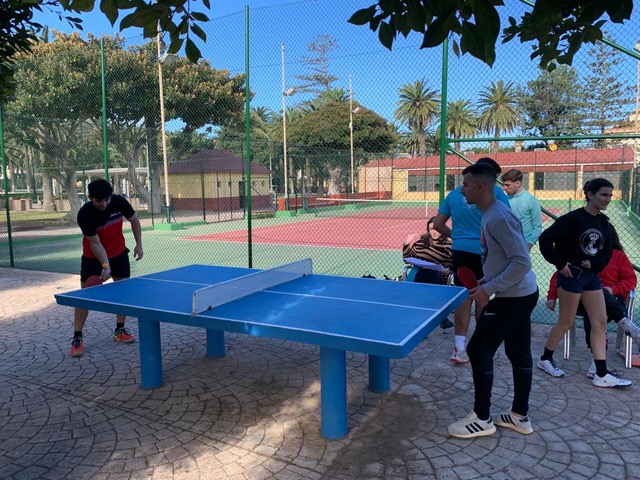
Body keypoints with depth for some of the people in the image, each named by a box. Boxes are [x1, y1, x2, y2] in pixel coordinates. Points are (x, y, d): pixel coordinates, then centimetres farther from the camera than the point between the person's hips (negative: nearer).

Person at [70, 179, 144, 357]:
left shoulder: (119, 202, -19)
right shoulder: (84, 214, -27)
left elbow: (134, 220, -1)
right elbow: (95, 243, -24)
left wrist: (139, 244, -5)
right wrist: (105, 266, -34)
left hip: (119, 253, 4)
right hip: (93, 257, -4)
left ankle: (119, 330, 21)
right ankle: (77, 338, 2)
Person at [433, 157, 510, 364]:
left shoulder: (453, 194, 9)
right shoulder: (495, 193, -3)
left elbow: (438, 224, 12)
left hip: (460, 251, 3)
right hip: (485, 252, -2)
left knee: (463, 297, 8)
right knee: (482, 297, 13)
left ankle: (459, 347, 4)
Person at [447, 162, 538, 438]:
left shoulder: (499, 218, -22)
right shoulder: (491, 214, 9)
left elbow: (522, 263, -25)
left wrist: (489, 288, -24)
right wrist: (487, 281, 12)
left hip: (512, 298, -10)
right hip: (522, 294, 10)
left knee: (479, 351, -3)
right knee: (519, 355, 16)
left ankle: (481, 419, 10)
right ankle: (520, 416, 29)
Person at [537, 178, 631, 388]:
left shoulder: (604, 223, 7)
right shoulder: (573, 218, -15)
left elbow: (607, 252, 12)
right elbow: (545, 239, -18)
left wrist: (595, 264, -7)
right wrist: (560, 264, -17)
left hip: (592, 276, 8)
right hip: (571, 275, -7)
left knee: (600, 322, 5)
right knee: (566, 322, 2)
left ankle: (601, 375, 11)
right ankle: (545, 359, 22)